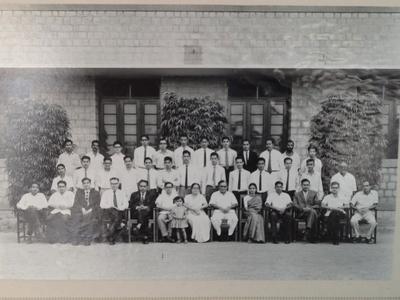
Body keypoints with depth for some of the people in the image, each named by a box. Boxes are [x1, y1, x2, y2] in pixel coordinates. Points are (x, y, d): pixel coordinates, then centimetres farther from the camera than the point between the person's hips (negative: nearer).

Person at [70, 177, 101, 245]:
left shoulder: (96, 193, 17)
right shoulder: (78, 192, 22)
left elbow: (97, 205, 6)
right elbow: (76, 203, 9)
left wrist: (90, 210, -12)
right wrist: (82, 209, -10)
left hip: (92, 211, -1)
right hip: (81, 211, 1)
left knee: (92, 218, -35)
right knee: (76, 217, -32)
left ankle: (88, 239, -34)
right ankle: (76, 239, -31)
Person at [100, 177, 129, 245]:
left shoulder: (121, 193, 16)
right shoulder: (106, 193, 11)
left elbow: (125, 204, 8)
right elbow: (102, 205, 3)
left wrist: (120, 208, -12)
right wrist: (111, 206, -12)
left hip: (119, 212, 2)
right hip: (108, 212, -2)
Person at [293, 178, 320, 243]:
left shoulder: (314, 193, 21)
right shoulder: (297, 194, 19)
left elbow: (317, 205, 11)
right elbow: (295, 205, 6)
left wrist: (310, 207, -10)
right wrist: (303, 208, -12)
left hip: (312, 211, 1)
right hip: (301, 213, -1)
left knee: (313, 212, -37)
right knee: (312, 211, -35)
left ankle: (308, 230, -44)